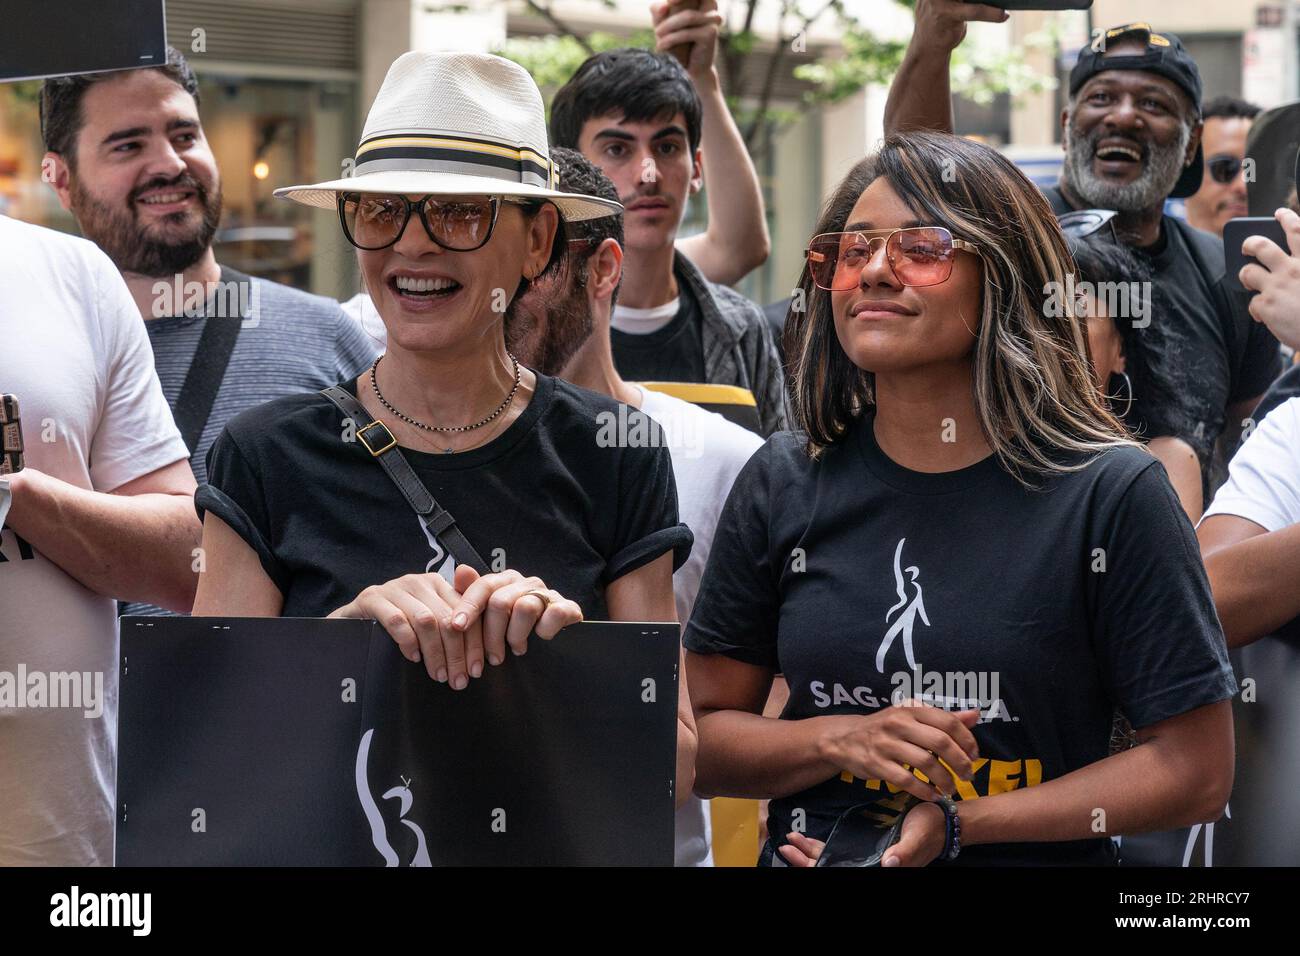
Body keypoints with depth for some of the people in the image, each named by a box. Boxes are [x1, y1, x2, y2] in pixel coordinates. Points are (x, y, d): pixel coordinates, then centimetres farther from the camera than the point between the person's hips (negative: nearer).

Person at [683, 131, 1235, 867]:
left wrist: (959, 823, -10)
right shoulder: (784, 483, 5)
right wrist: (843, 740, -10)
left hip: (1035, 858, -3)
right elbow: (700, 742, 8)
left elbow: (1196, 769, -3)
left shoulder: (1110, 493, -4)